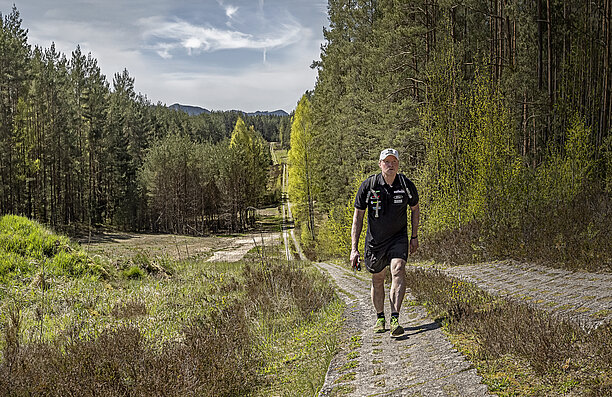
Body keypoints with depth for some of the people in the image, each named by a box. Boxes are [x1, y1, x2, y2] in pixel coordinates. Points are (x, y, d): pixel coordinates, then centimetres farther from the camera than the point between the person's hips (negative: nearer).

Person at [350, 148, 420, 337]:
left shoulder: (407, 185, -8)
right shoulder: (368, 185, -12)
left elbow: (414, 208, 11)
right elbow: (358, 217, -7)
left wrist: (414, 237, 12)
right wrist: (354, 248, -11)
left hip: (398, 237, 0)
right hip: (375, 240, 1)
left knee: (398, 270, -23)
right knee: (377, 279, 10)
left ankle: (395, 319, -27)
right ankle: (380, 317, 31)